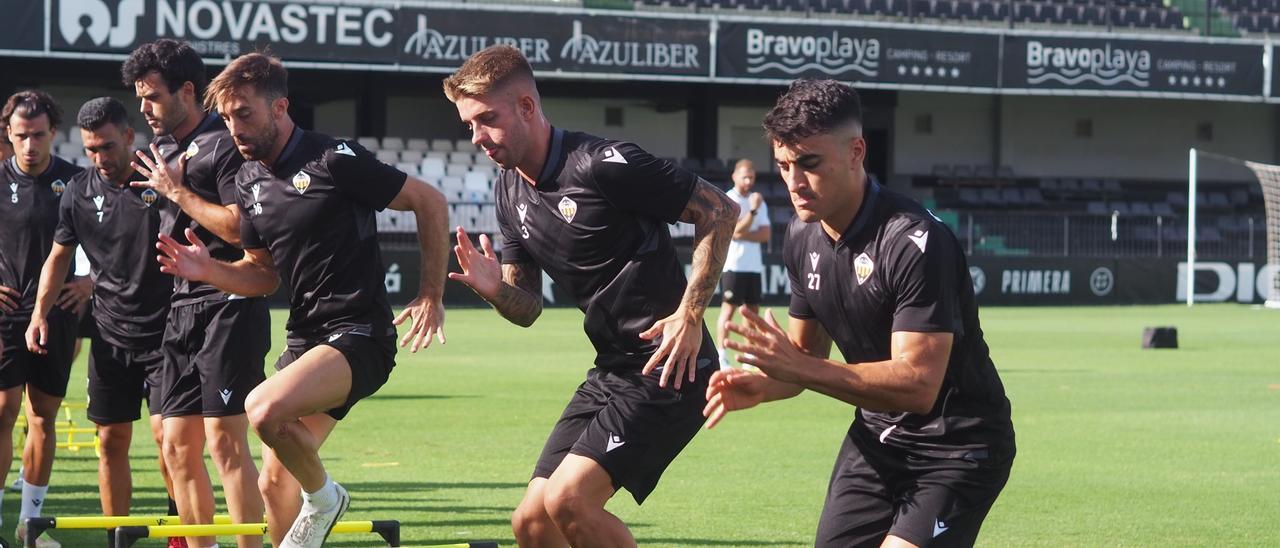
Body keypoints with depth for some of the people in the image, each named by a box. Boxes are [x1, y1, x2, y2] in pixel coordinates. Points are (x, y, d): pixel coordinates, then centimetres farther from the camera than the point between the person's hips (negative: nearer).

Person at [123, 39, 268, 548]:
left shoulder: (223, 146, -9)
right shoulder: (162, 151, 17)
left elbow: (237, 227, -20)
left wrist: (175, 189, -11)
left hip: (228, 306, -9)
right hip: (182, 309, 9)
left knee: (224, 439, -13)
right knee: (178, 447, 7)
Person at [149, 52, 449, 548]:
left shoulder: (334, 160, -13)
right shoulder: (249, 181, 10)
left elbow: (430, 202, -7)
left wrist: (431, 296, -8)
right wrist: (208, 270, -2)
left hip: (358, 334, -8)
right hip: (304, 336, 8)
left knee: (265, 409, -31)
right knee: (274, 484, 6)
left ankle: (322, 497, -4)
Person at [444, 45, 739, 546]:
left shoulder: (602, 164, -17)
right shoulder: (510, 192, 9)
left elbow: (720, 210, -11)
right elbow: (528, 308, 15)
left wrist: (690, 313, -17)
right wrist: (495, 289, -9)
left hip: (668, 369, -8)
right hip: (610, 372, 8)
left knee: (568, 498, -22)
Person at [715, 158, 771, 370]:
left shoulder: (759, 203, 12)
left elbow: (766, 234, 2)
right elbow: (737, 231, -15)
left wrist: (744, 234, -11)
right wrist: (753, 210, -19)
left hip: (754, 265, 6)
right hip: (733, 264, -6)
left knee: (752, 310, 5)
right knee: (728, 309, -6)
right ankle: (722, 357, -6)